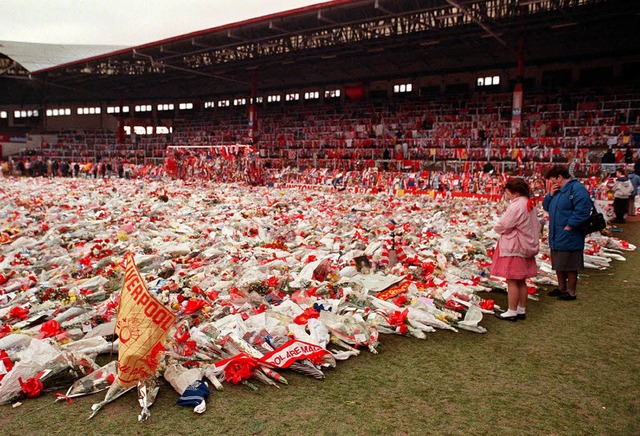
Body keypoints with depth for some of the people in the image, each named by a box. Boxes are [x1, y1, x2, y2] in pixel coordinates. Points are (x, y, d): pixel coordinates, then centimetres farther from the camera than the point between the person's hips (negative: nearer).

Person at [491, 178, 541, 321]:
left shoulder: (515, 207, -20)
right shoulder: (531, 206, 10)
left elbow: (502, 226, -19)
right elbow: (537, 226, 18)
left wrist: (496, 228, 2)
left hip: (514, 249, -9)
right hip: (527, 248, 9)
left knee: (512, 281, -2)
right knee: (521, 281, 15)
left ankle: (512, 312, 4)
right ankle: (522, 310, 22)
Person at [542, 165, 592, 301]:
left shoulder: (577, 188, -16)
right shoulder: (557, 190, 13)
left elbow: (582, 210, -25)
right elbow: (546, 207, 18)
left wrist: (569, 226, -21)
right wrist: (550, 194, 1)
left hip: (569, 238, -9)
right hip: (556, 237, 9)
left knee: (570, 267, 3)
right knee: (559, 265, 18)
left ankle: (571, 292, 15)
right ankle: (561, 288, 32)